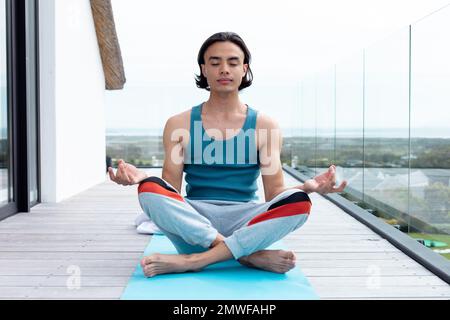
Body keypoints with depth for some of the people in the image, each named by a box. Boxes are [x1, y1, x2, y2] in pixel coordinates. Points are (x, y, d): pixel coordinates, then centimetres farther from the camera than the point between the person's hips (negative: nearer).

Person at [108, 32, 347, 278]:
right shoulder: (179, 124, 6)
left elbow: (274, 194, 1)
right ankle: (249, 256, -28)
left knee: (299, 202, -28)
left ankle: (193, 260, -28)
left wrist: (307, 186, -20)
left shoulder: (265, 126, 6)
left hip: (244, 221, 0)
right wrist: (141, 177, -20)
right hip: (193, 221, 0)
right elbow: (170, 191, 1)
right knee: (150, 189, -29)